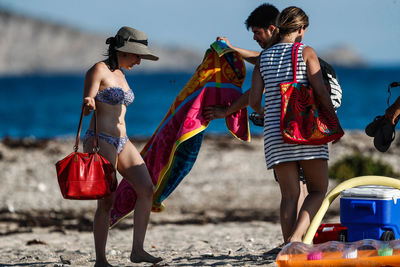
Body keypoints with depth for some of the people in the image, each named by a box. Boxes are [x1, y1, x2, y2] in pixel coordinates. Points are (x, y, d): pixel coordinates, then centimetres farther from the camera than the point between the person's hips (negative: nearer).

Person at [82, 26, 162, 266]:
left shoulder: (120, 75, 17)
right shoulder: (99, 70, -7)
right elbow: (86, 108, -13)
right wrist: (88, 104, -36)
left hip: (122, 141, 8)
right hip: (100, 141, -8)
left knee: (147, 190, -5)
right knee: (107, 202, -10)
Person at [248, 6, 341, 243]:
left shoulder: (263, 58, 12)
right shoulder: (305, 52, 0)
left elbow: (254, 100, 6)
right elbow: (321, 92, -8)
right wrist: (335, 120, 3)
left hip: (276, 133, 4)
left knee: (289, 195, 6)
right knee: (318, 190, 7)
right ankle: (296, 237, -15)